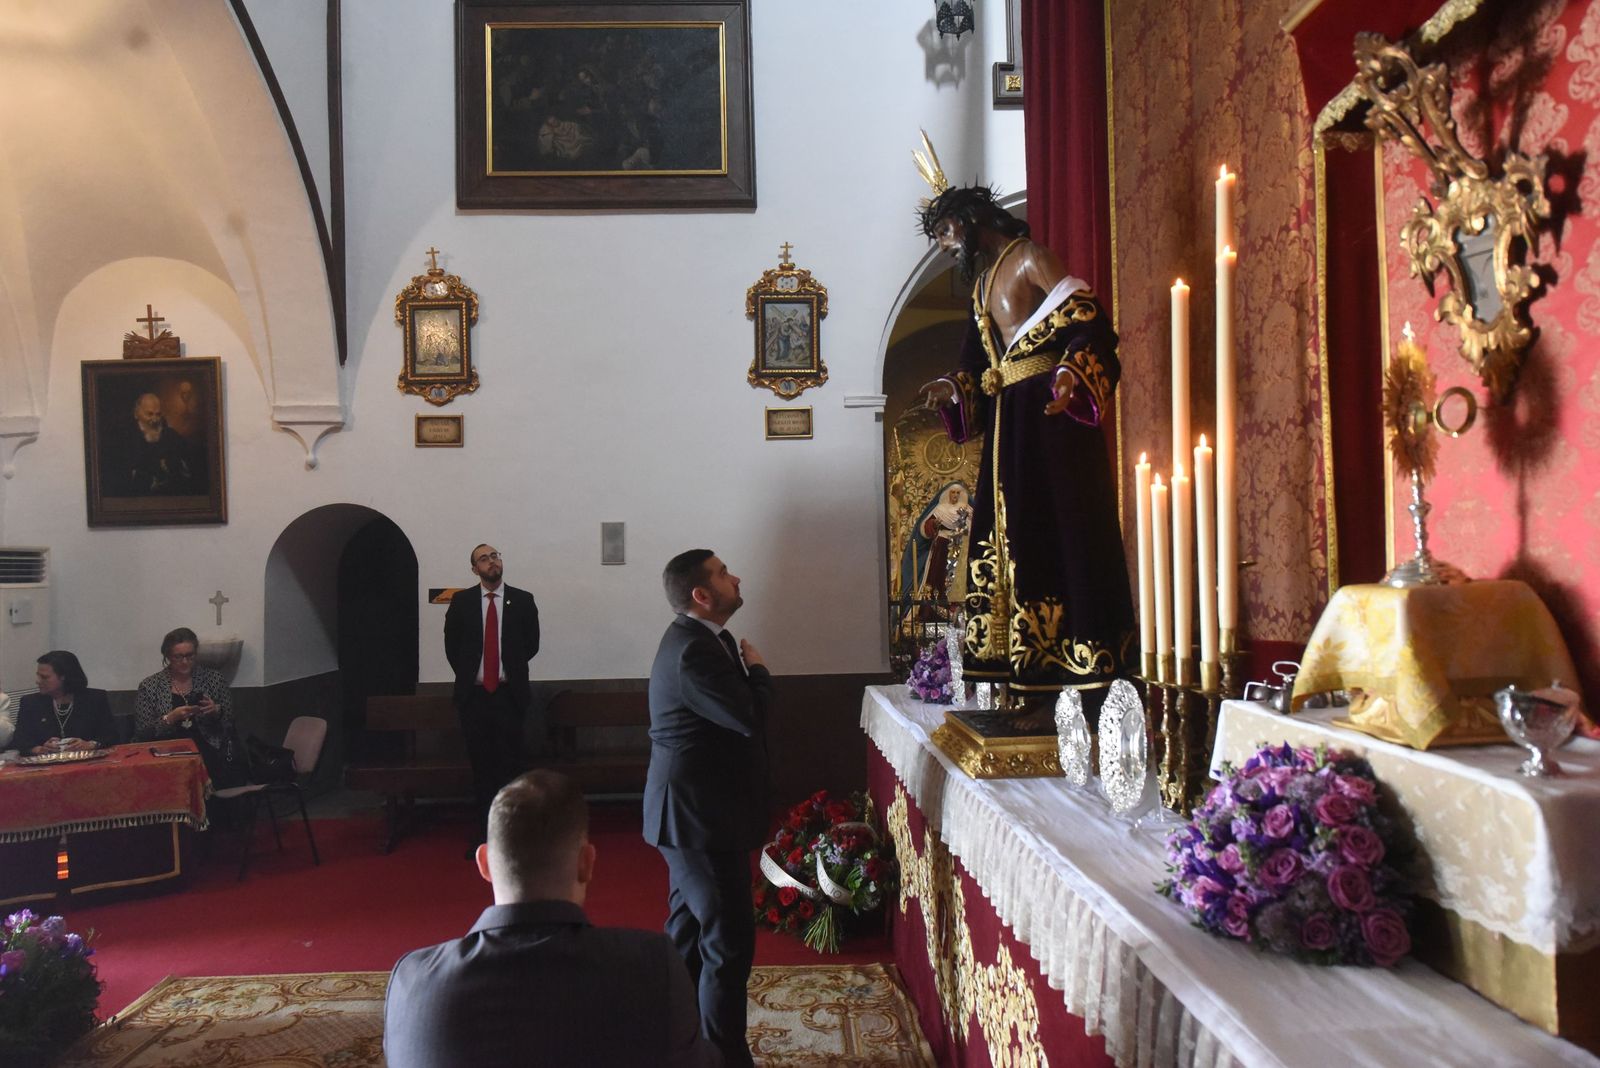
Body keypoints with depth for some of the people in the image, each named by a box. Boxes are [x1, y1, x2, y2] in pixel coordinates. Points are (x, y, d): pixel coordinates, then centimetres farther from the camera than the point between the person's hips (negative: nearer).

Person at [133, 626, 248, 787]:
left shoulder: (214, 678, 9)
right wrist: (170, 718, -15)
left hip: (211, 749, 1)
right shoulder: (149, 687, 6)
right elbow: (142, 735, 1)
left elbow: (230, 724, 12)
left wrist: (216, 712, -9)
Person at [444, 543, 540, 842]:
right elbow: (451, 644, 10)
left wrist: (512, 669, 6)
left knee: (510, 764, 1)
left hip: (509, 694, -1)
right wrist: (466, 673, 6)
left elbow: (531, 643, 7)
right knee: (480, 764, 7)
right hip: (473, 694, 1)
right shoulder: (461, 601, 3)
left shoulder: (522, 600, 1)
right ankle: (484, 830, 15)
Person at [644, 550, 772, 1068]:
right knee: (729, 939, -3)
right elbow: (751, 718, -25)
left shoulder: (696, 638, 9)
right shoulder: (694, 652, -24)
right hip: (701, 816, -11)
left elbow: (740, 714, 12)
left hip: (691, 811, 11)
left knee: (688, 930, 21)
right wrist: (757, 670, -10)